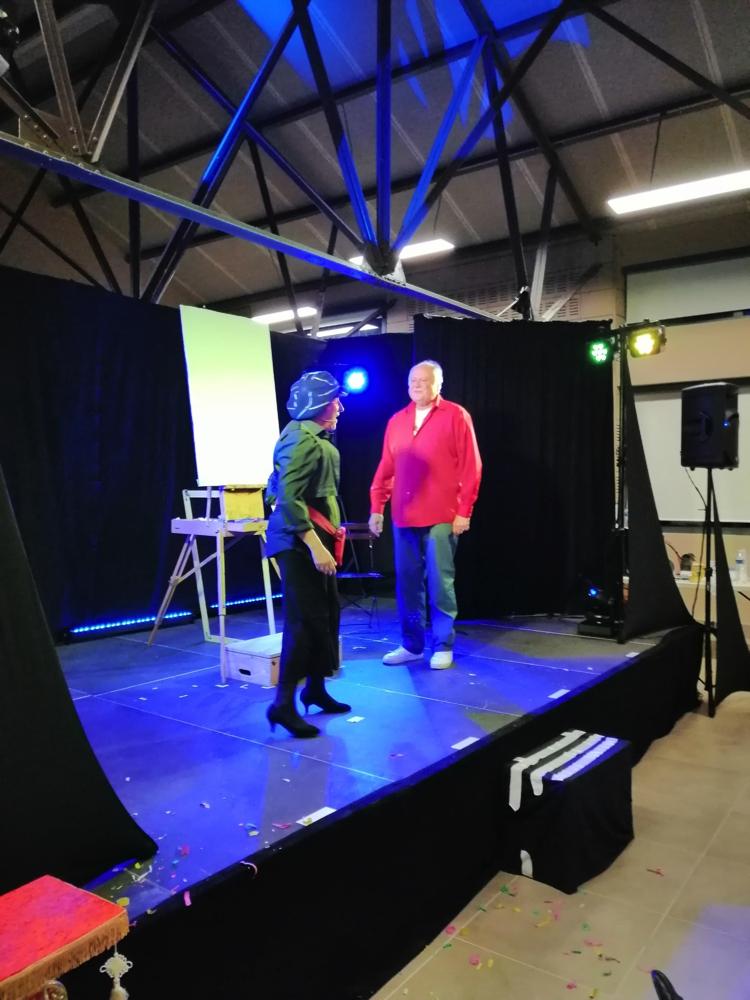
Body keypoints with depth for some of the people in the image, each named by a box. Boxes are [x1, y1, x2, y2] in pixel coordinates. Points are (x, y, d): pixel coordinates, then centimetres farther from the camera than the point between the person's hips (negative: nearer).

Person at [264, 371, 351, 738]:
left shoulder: (313, 437, 16)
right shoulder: (301, 439, -16)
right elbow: (288, 497, -25)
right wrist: (314, 545, -28)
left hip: (313, 538, 10)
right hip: (299, 542, -10)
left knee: (327, 613, 15)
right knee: (305, 619, -8)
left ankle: (315, 688, 28)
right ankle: (283, 703, -1)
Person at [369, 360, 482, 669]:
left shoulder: (455, 416, -1)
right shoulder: (397, 420, 13)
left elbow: (470, 467, -4)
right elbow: (386, 468, 13)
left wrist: (464, 510, -8)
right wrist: (376, 507, 8)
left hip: (441, 517, -4)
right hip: (403, 517, 5)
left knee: (440, 583, 1)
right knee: (407, 583, 8)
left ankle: (443, 646, 14)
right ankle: (411, 645, 20)